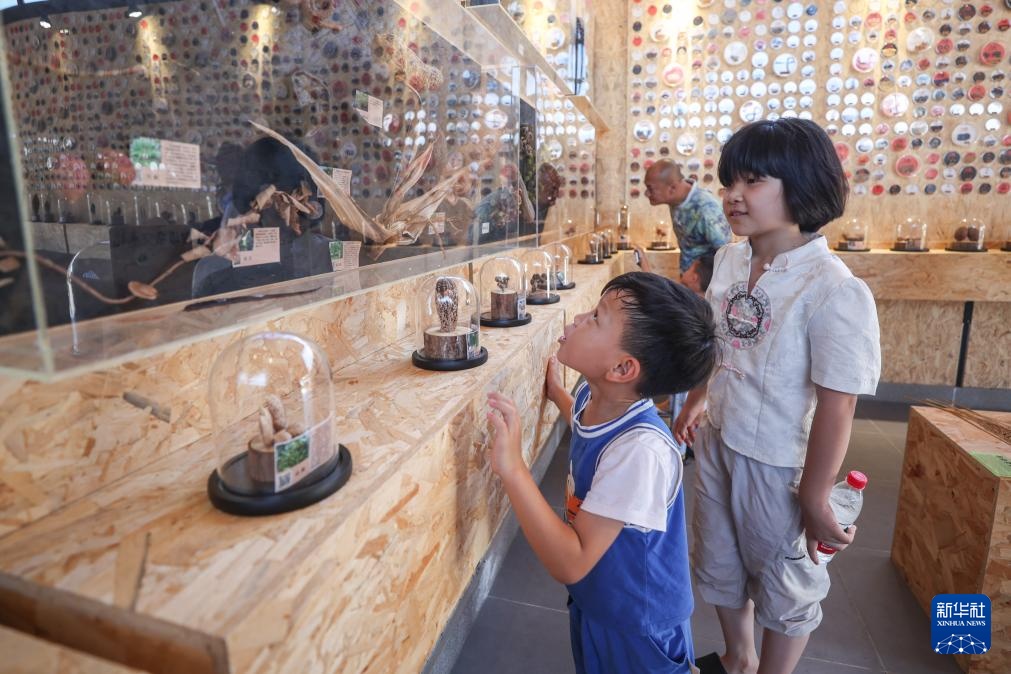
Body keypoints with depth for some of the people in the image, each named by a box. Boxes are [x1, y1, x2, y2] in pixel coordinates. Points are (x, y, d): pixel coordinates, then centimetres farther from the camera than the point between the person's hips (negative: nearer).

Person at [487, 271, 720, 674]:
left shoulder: (641, 450, -38)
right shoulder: (593, 396, -13)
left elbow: (571, 564, -36)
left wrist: (512, 468, -43)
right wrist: (557, 393, 15)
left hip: (638, 630, -7)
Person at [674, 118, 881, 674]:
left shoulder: (835, 291, -24)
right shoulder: (728, 259, -4)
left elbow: (836, 405, -21)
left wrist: (815, 500, -15)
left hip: (779, 464, -6)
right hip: (716, 442, 7)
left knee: (785, 584, 20)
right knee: (719, 565, 25)